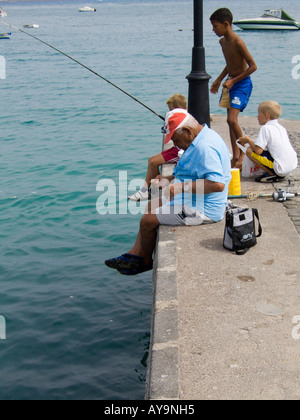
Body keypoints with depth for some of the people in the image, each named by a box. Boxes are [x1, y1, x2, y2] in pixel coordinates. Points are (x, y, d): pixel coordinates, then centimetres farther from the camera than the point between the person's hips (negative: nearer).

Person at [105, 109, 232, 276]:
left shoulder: (205, 147, -26)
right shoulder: (202, 138, 9)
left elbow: (218, 184, -35)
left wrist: (181, 187, -30)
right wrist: (170, 179, 12)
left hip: (203, 210, -12)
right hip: (192, 200, 12)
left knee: (147, 221, -6)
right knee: (152, 205, 19)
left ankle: (145, 262, 20)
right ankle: (135, 254, 19)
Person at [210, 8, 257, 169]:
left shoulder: (238, 42, -20)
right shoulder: (222, 41, 6)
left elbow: (253, 66, -20)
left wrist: (233, 80, -19)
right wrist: (219, 80, 20)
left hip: (242, 84, -9)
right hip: (230, 83, 9)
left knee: (232, 120, -18)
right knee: (230, 121, 9)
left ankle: (243, 152, 1)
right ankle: (236, 156, 17)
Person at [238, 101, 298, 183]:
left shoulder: (266, 128, -9)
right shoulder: (281, 128, 15)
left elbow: (258, 150, -16)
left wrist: (248, 140, 2)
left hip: (281, 169, -9)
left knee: (249, 151, -7)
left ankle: (272, 175, -6)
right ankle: (278, 174, 12)